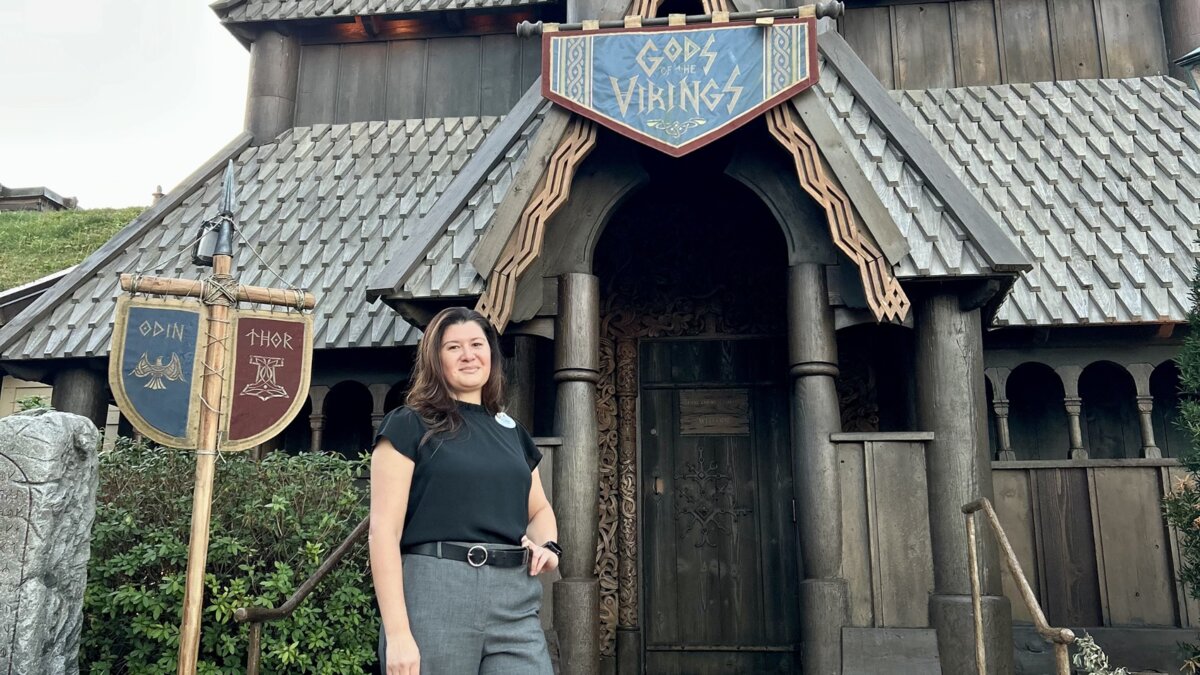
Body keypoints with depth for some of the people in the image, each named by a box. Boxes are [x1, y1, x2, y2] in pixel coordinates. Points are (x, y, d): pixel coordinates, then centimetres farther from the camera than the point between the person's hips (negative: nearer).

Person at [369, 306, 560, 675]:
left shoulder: (512, 432, 16)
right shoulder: (409, 426, 1)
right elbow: (384, 530, -6)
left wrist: (548, 545, 6)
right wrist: (397, 633, -14)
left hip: (516, 601, 4)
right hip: (434, 594, -4)